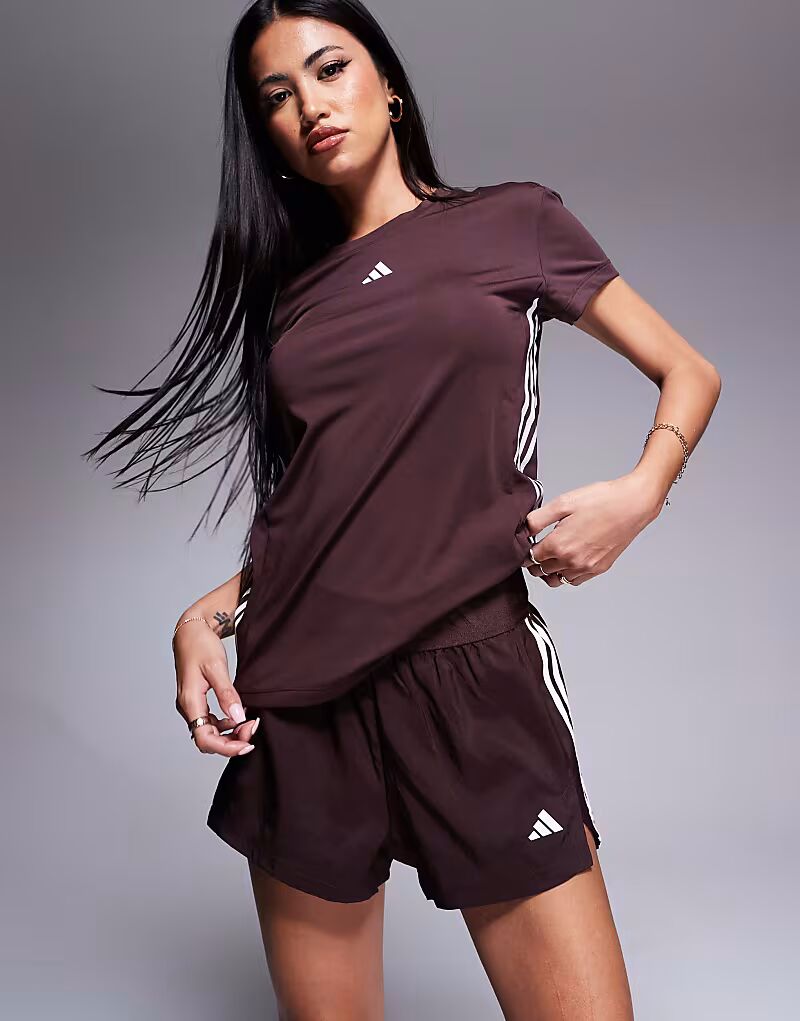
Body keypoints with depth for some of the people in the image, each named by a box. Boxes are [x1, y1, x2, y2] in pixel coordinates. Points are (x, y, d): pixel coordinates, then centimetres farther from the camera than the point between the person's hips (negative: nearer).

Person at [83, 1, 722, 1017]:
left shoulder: (514, 222, 7)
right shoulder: (290, 289, 15)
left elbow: (689, 374, 11)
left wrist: (636, 495, -8)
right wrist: (206, 617, -1)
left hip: (473, 673, -2)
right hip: (296, 692, 3)